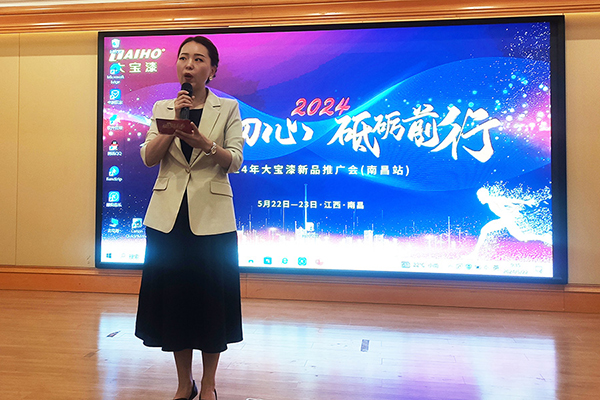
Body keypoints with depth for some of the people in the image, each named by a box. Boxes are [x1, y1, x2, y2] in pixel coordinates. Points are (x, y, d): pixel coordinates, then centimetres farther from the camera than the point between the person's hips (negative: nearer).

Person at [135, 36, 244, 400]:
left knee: (211, 297, 2)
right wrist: (174, 123, -13)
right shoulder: (162, 108, 11)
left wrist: (203, 142, -21)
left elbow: (235, 161, -5)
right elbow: (148, 157, 0)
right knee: (173, 296, 7)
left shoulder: (228, 108, 4)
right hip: (168, 216, 3)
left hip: (211, 216, -2)